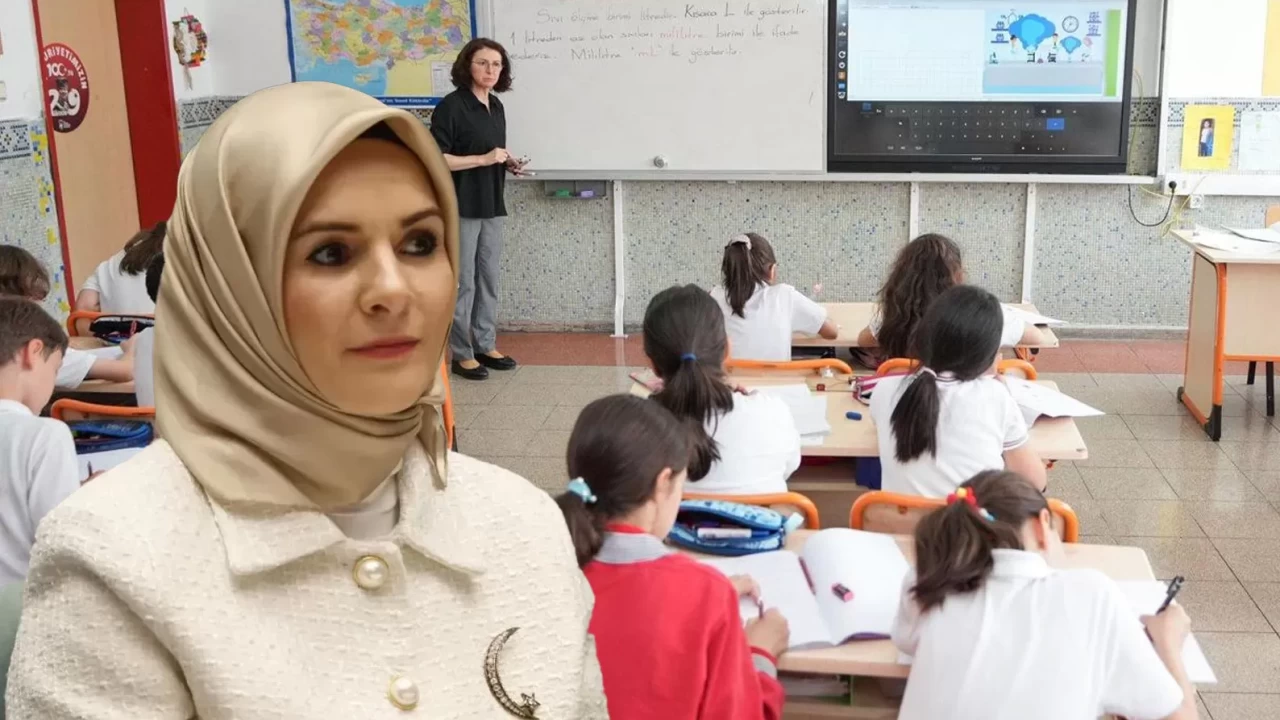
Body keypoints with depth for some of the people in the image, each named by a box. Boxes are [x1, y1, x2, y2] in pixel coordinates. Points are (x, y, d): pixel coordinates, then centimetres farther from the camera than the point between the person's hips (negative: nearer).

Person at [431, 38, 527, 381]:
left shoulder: (496, 107, 12)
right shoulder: (451, 106, -12)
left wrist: (509, 163, 4)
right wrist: (484, 159, -20)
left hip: (492, 206, 8)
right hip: (461, 207, -7)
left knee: (489, 279, 12)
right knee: (462, 282, -2)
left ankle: (486, 345, 22)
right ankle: (461, 354, 8)